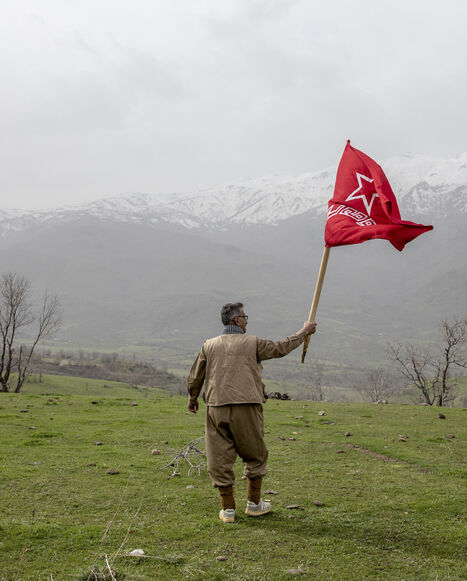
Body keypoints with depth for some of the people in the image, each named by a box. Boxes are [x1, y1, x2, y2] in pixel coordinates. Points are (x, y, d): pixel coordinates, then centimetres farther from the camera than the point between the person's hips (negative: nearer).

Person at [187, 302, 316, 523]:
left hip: (216, 409, 2)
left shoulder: (209, 345, 8)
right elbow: (281, 348, 11)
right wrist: (304, 332, 26)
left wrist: (192, 399, 32)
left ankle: (228, 508, 12)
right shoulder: (252, 343, 1)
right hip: (246, 408, -2)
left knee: (220, 458, 8)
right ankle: (254, 503, 23)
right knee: (255, 456, 15)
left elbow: (195, 376, 15)